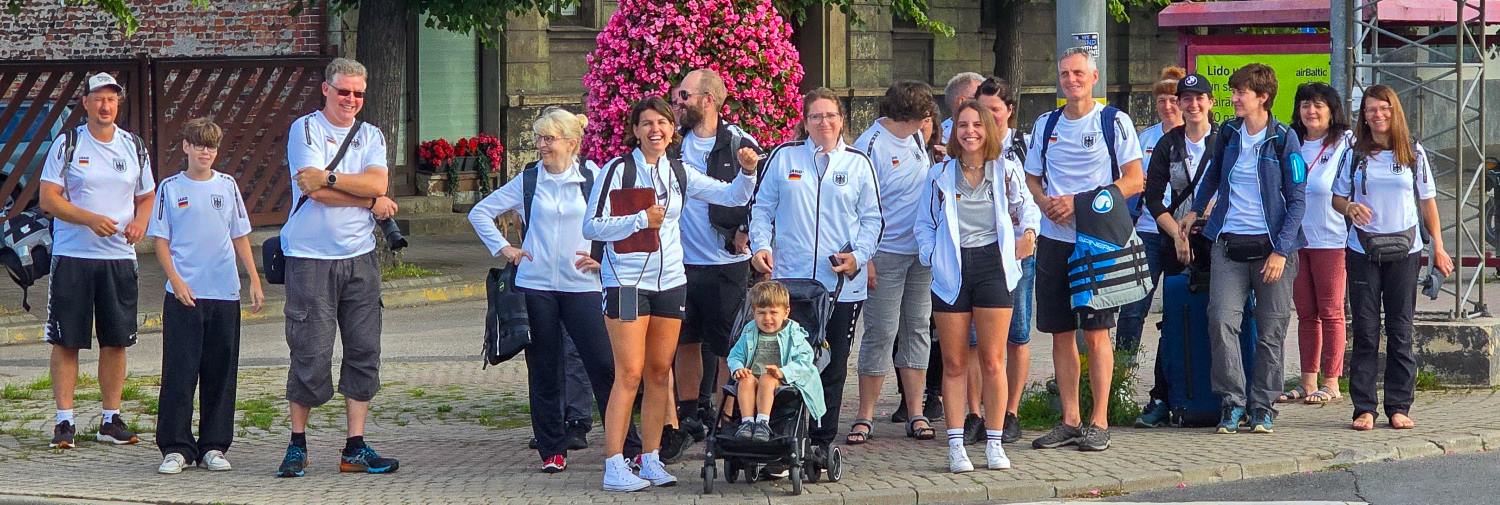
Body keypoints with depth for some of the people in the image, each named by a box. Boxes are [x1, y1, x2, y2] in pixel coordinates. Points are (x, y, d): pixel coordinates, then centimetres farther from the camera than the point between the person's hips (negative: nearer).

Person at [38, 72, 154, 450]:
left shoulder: (134, 147, 11)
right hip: (72, 256, -3)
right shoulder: (67, 145, -1)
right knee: (66, 341, -2)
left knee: (116, 342, 5)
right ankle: (64, 421, 2)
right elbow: (48, 199, -6)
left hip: (119, 257, 3)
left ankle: (111, 419, 14)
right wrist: (91, 219, -20)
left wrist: (140, 222, -4)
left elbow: (147, 196, 19)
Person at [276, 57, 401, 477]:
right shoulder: (305, 129, -1)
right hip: (311, 258, -5)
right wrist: (371, 201, -5)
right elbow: (316, 191, -13)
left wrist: (328, 178, -17)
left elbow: (378, 182, -6)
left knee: (364, 351, 3)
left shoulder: (371, 136, 13)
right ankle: (297, 446, 10)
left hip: (360, 258, 5)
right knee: (311, 353, -4)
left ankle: (355, 449, 9)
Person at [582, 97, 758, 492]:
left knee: (660, 373, 8)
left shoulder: (679, 174, 10)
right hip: (627, 282, -5)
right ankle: (614, 467, -7)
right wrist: (640, 220, -19)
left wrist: (748, 172, -9)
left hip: (669, 281, 6)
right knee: (629, 375, -9)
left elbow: (732, 197, 11)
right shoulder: (618, 170, -6)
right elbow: (591, 226, -10)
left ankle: (651, 460, 15)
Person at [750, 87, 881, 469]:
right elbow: (761, 207, 11)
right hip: (789, 280, -1)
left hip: (843, 284, 1)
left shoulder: (858, 163, 9)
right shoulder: (784, 157, 7)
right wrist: (761, 246, -4)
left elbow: (873, 219, 11)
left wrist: (859, 255, -4)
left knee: (832, 368, 4)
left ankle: (821, 442, 11)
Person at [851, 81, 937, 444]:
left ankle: (915, 414, 13)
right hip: (886, 255, -7)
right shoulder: (871, 146, -13)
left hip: (921, 251, 7)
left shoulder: (915, 137, 10)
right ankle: (865, 417, 3)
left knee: (917, 329, 8)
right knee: (881, 332, -4)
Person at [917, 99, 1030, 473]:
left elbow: (1023, 211, 16)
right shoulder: (939, 175, 7)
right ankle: (956, 445, 5)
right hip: (952, 272, 1)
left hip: (992, 266, -1)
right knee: (954, 363, 2)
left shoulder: (1005, 171, 5)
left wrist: (1025, 238, 4)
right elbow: (925, 224, 12)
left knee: (992, 361, -1)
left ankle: (994, 442, 7)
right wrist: (931, 257, 0)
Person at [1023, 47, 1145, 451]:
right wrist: (1045, 202, -4)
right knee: (1061, 334, 6)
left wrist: (1080, 202, -15)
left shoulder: (1115, 122, -2)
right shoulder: (1046, 125, 13)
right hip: (1054, 238, 5)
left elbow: (1134, 181, -7)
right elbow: (1031, 178, 20)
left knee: (1096, 333, -4)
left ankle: (1099, 422, 1)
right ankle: (1070, 421, 13)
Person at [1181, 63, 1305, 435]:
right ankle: (1231, 402, -3)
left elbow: (1297, 200, -5)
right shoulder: (1228, 133, 8)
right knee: (1222, 321, -10)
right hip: (1229, 243, 3)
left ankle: (1263, 407, 10)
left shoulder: (1284, 139, -4)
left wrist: (1281, 250, -11)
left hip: (1271, 246, -3)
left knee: (1271, 331, 2)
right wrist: (1196, 210, 30)